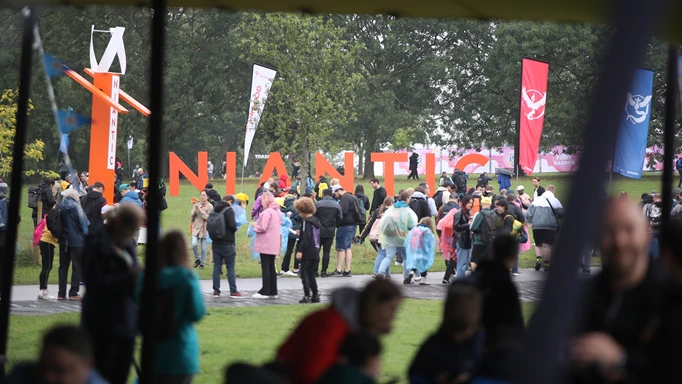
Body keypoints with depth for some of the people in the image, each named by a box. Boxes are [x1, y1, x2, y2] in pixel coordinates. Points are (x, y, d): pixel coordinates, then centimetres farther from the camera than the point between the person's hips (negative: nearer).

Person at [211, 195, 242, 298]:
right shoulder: (229, 210, -13)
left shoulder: (214, 210, 8)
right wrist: (234, 230, 0)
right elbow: (232, 226, -21)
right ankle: (233, 291, 2)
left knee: (217, 267, 9)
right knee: (230, 268, 0)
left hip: (216, 242, 6)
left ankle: (216, 290, 8)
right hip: (227, 242, -6)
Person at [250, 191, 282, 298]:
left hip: (266, 244, -9)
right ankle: (273, 292, 15)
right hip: (274, 244, 9)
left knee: (265, 267, -4)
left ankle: (265, 292, -2)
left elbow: (262, 228, -20)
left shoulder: (267, 212, -16)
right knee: (271, 267, 13)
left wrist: (254, 225, 0)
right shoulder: (277, 211, 12)